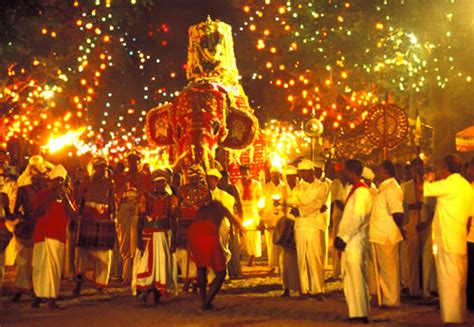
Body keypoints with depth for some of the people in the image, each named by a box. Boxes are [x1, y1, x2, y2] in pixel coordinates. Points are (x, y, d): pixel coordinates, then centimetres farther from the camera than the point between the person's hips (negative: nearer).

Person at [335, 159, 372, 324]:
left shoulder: (361, 191, -13)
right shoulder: (355, 190, 17)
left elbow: (358, 218, -20)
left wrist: (344, 238, -16)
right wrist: (340, 237, 11)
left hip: (355, 241, -10)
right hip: (349, 242, 10)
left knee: (356, 278, -6)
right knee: (350, 278, 12)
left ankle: (360, 314, -2)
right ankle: (356, 313, 18)